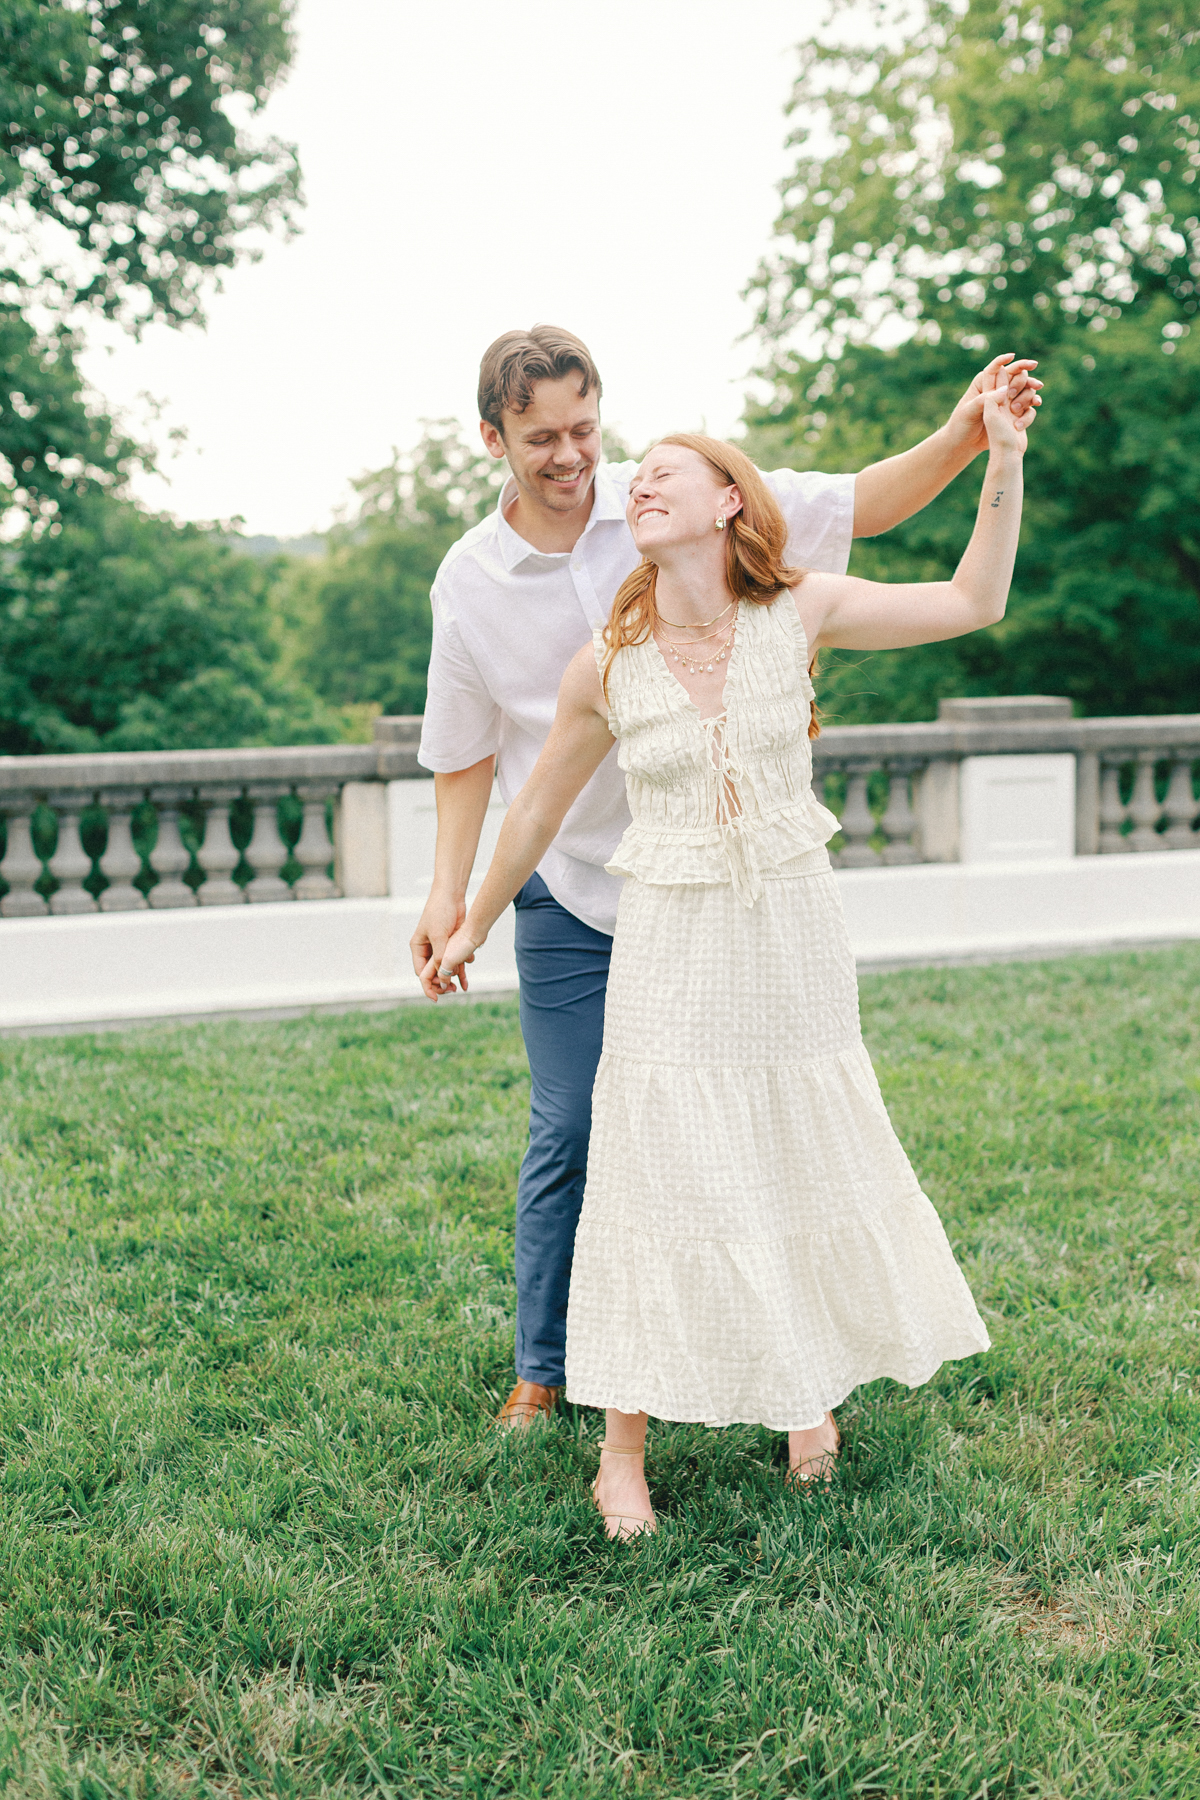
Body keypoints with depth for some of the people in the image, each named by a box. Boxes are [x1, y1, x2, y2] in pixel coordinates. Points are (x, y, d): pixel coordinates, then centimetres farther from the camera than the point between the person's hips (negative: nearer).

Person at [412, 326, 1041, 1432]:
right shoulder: (470, 582, -2)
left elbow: (856, 507, -4)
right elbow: (467, 752, 7)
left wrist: (962, 438, -19)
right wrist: (449, 892, 0)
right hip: (572, 900, 0)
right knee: (568, 1138, 5)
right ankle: (543, 1372, 21)